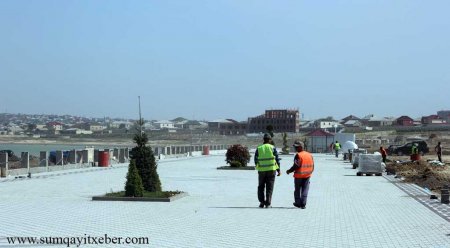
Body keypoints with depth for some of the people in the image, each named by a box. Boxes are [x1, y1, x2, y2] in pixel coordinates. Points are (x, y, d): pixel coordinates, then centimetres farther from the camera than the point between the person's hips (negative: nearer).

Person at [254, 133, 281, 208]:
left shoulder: (259, 149, 1)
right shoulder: (273, 148, -2)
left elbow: (255, 160, 4)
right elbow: (277, 159, -2)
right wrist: (278, 170, 5)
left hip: (261, 170, 1)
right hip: (271, 170, -1)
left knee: (261, 187, 14)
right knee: (269, 187, 6)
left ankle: (262, 202, 7)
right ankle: (268, 203, 3)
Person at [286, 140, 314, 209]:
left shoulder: (298, 155, -15)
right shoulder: (310, 155, 5)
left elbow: (296, 166, -17)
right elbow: (312, 167, 8)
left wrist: (289, 171, -4)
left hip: (298, 176, -5)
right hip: (307, 175, 5)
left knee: (297, 190, 11)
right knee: (305, 190, 6)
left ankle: (298, 203, 20)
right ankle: (303, 204, 2)